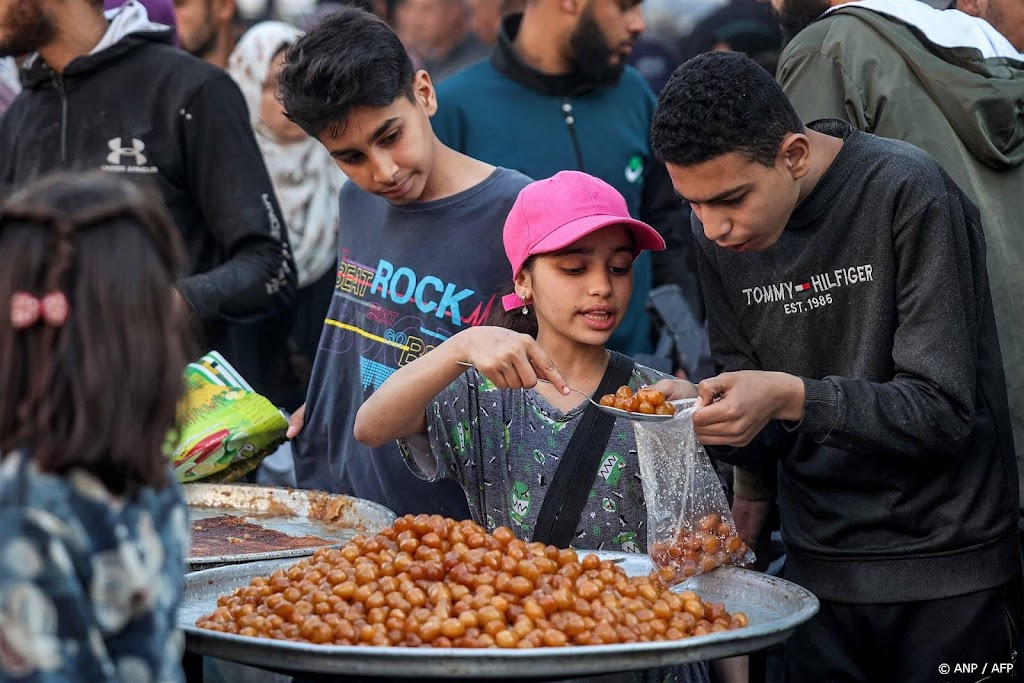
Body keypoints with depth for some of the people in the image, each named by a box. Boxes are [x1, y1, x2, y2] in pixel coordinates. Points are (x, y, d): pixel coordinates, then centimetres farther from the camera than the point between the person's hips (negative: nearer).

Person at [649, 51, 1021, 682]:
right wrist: (703, 414, -14)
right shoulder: (721, 234, 1)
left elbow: (943, 410, -19)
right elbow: (765, 435, 7)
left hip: (949, 569, -5)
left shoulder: (907, 192, -16)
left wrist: (795, 397, -30)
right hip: (819, 572, 5)